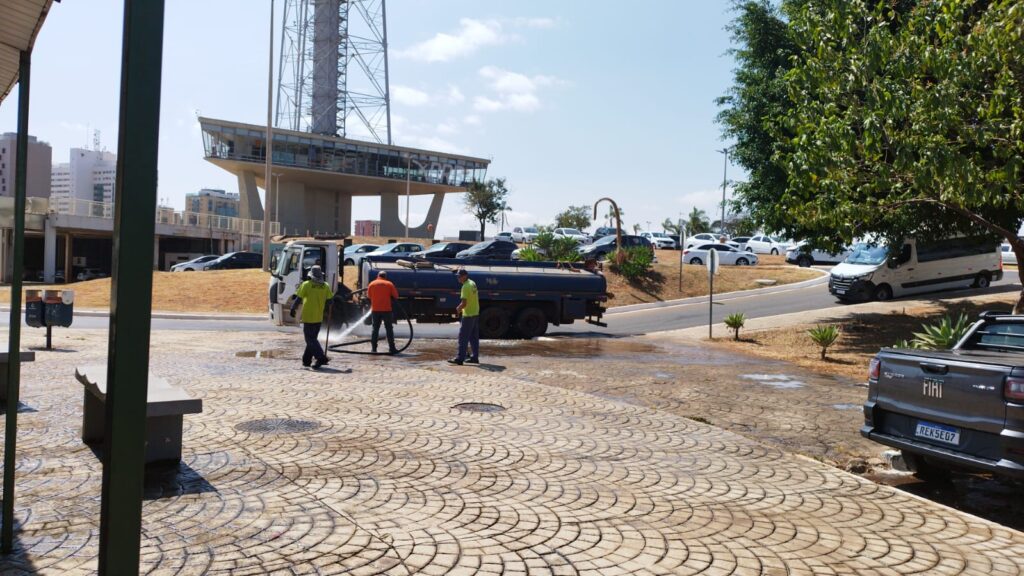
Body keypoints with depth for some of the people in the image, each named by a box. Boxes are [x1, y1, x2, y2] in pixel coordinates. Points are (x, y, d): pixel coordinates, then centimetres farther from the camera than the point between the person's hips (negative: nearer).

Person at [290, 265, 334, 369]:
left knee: (310, 339, -2)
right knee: (312, 338, 16)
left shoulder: (306, 285, -10)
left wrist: (293, 309, 3)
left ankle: (321, 358, -16)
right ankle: (306, 360, 20)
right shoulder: (325, 286, 1)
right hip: (319, 318, 5)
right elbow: (330, 300, 4)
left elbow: (298, 299, -10)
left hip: (308, 317, -5)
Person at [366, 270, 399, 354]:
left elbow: (369, 295, 12)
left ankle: (373, 348, 7)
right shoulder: (389, 284, -1)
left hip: (375, 310, 2)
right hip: (386, 310, -2)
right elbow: (395, 296, 1)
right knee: (389, 329, 2)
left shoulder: (372, 284, 4)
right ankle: (391, 348, -1)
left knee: (375, 329, 9)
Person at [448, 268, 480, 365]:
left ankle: (460, 358, -7)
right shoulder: (473, 283, 10)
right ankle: (475, 357, 18)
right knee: (474, 337, 13)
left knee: (463, 338, -6)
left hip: (468, 315, -9)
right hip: (475, 313, 9)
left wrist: (458, 309, -5)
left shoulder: (465, 287, -19)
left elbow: (464, 303, -25)